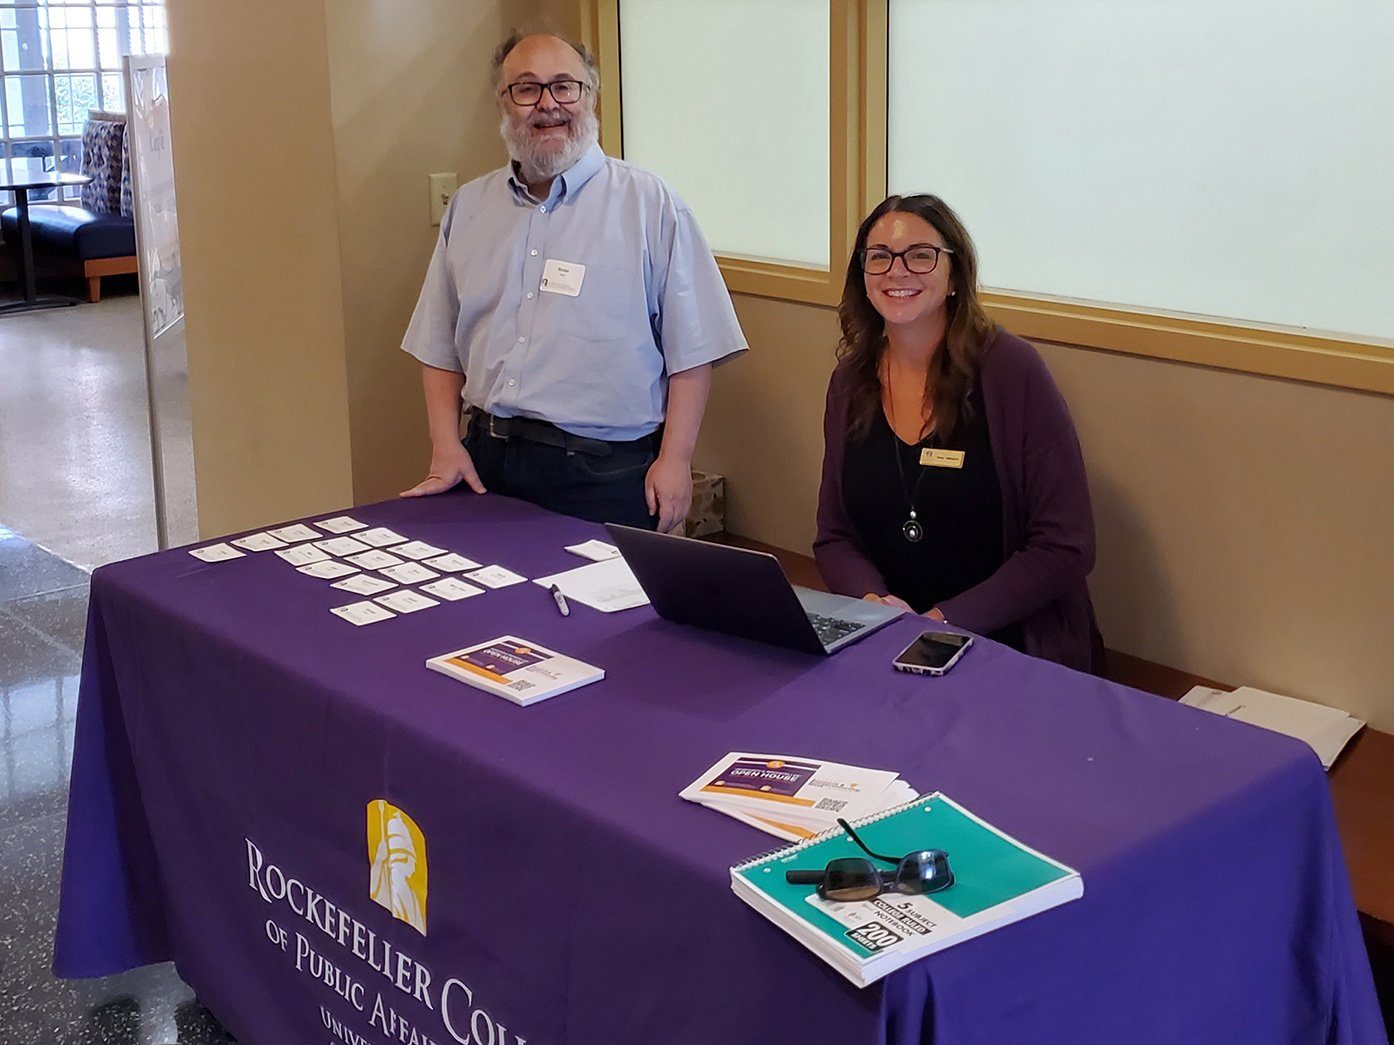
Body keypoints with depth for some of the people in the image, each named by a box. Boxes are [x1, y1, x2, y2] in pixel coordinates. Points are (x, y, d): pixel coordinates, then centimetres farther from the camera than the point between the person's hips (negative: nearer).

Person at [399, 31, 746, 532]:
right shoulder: (468, 208, 11)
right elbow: (440, 344, 13)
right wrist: (446, 447, 2)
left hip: (607, 472, -4)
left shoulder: (650, 204, -3)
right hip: (488, 463, 4)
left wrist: (674, 460, -11)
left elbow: (691, 349, -5)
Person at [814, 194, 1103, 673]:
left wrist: (945, 621, -16)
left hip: (1012, 648, -4)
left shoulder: (1011, 370, -8)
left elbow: (1065, 548, -10)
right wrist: (874, 601, -11)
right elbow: (834, 537, 10)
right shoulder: (851, 381, 6)